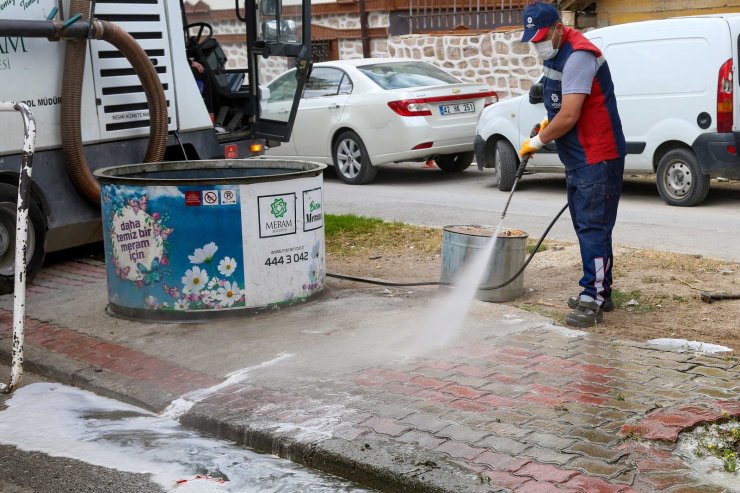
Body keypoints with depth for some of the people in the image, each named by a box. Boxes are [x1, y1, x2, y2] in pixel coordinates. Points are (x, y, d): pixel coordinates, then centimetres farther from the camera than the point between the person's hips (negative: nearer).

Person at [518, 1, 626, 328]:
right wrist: (547, 123, 9)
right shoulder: (555, 55, 13)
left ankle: (592, 300, -8)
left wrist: (537, 141, -10)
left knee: (593, 227, -10)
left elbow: (568, 117, -23)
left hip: (598, 158, -10)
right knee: (585, 226, 14)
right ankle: (601, 292, 23)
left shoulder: (578, 56, -20)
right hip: (578, 159, 10)